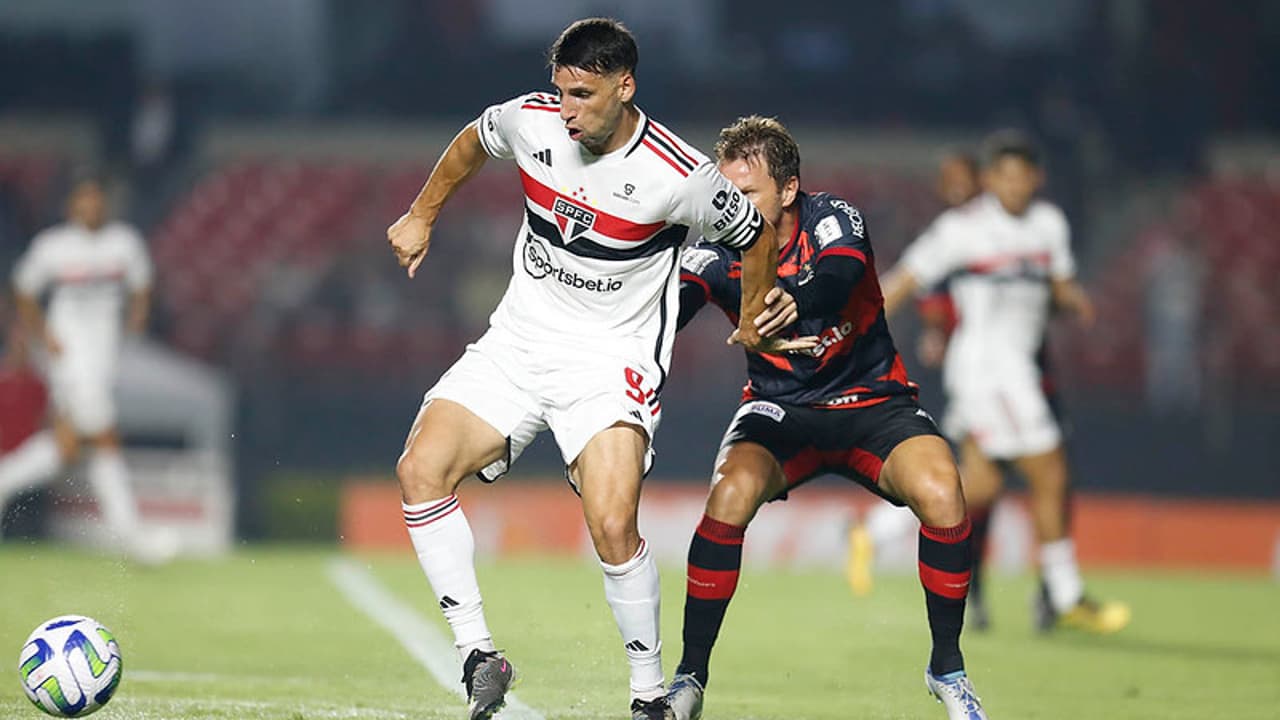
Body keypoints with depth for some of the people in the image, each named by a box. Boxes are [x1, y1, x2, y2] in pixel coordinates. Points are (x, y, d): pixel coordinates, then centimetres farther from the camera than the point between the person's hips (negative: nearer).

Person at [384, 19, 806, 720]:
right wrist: (421, 215, 25)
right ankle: (478, 656, -8)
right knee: (419, 472, -16)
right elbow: (472, 141, 19)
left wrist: (751, 325, 14)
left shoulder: (679, 175, -18)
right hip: (517, 339, 5)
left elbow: (756, 237, 0)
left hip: (613, 359, -4)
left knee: (613, 527, -23)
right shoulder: (531, 120, -6)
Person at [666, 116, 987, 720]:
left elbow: (838, 277, -41)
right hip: (779, 410, 1)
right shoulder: (718, 251, -12)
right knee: (731, 494, -29)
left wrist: (796, 301, -65)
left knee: (942, 495, -28)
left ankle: (946, 666, -6)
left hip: (872, 403, -1)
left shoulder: (834, 222, -19)